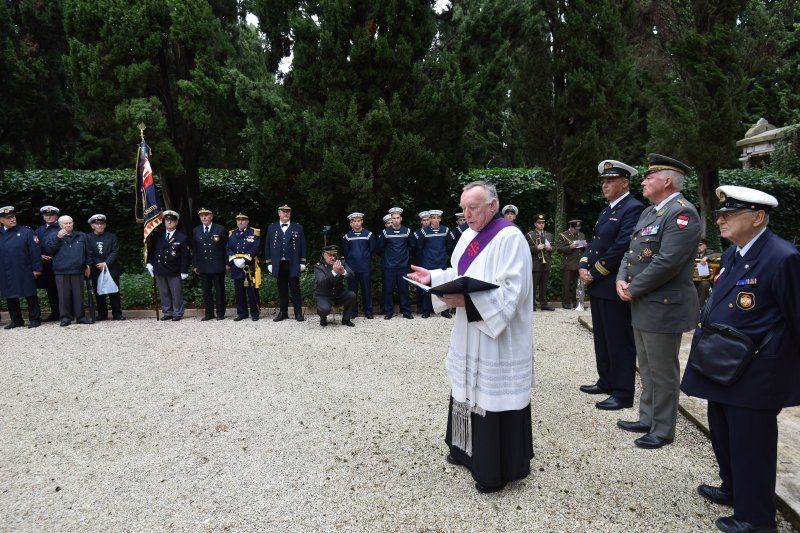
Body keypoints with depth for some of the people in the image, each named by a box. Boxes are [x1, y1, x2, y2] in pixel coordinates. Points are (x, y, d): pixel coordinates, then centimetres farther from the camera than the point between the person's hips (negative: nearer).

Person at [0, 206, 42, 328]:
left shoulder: (26, 232, 1)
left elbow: (34, 251, -4)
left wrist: (37, 268, -9)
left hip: (25, 272, -3)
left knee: (31, 296, 3)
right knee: (10, 298, 10)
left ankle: (34, 319, 11)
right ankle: (16, 320, 21)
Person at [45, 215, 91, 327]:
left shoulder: (81, 236, 13)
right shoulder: (53, 237, 10)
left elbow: (87, 252, 14)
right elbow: (49, 250, -4)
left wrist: (88, 265, 8)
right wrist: (58, 238, -12)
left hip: (78, 271, 1)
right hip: (61, 271, -1)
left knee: (79, 294, 3)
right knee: (64, 295, 1)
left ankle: (80, 316, 9)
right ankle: (65, 317, 7)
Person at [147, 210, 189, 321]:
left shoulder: (182, 237, -4)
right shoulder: (157, 236, 8)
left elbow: (185, 256, -5)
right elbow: (151, 249, 16)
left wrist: (184, 271, -8)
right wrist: (149, 263, 5)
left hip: (174, 271, -4)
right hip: (159, 270, 4)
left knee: (176, 294, 3)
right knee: (164, 293, 10)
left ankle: (177, 313, 15)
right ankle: (167, 313, 20)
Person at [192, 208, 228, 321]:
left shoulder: (220, 229, 0)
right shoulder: (196, 231, 10)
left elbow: (226, 247, 0)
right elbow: (194, 249, 11)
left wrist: (227, 263, -4)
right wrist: (195, 265, 5)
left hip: (217, 265, -3)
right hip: (203, 266, 3)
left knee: (219, 290, 3)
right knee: (206, 291, 5)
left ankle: (220, 313, 12)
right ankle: (209, 313, 14)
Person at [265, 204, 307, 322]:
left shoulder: (298, 227, 6)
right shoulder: (272, 227, 9)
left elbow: (302, 246, 5)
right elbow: (268, 246, 9)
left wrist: (302, 262, 0)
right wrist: (269, 263, 3)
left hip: (293, 264, -1)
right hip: (278, 264, 2)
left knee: (295, 289, 1)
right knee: (282, 289, 7)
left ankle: (298, 313, 6)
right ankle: (283, 312, 15)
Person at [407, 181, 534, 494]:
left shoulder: (510, 237, -17)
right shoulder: (469, 236, 10)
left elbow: (511, 291, -24)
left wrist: (467, 300, -30)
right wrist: (433, 277, 2)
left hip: (499, 338, -9)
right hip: (469, 335, 9)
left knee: (494, 396, 1)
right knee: (470, 392, 18)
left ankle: (498, 469, 16)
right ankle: (469, 449, 36)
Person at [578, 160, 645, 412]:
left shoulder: (633, 208, -11)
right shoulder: (606, 211, 18)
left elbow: (621, 247, -19)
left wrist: (595, 273, -14)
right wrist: (583, 266, 0)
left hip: (615, 287, -9)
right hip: (598, 286, 9)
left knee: (620, 342, -1)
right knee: (602, 339, 17)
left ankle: (623, 393, 9)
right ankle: (606, 381, 29)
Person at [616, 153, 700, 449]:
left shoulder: (682, 213, -16)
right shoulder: (649, 212, 15)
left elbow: (667, 262, -24)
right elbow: (632, 250, 16)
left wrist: (633, 289, -16)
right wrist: (622, 279, -2)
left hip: (664, 307, -10)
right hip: (643, 305, 10)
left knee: (662, 372, 3)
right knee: (647, 368, 19)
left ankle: (663, 430, 17)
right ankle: (648, 419, 32)